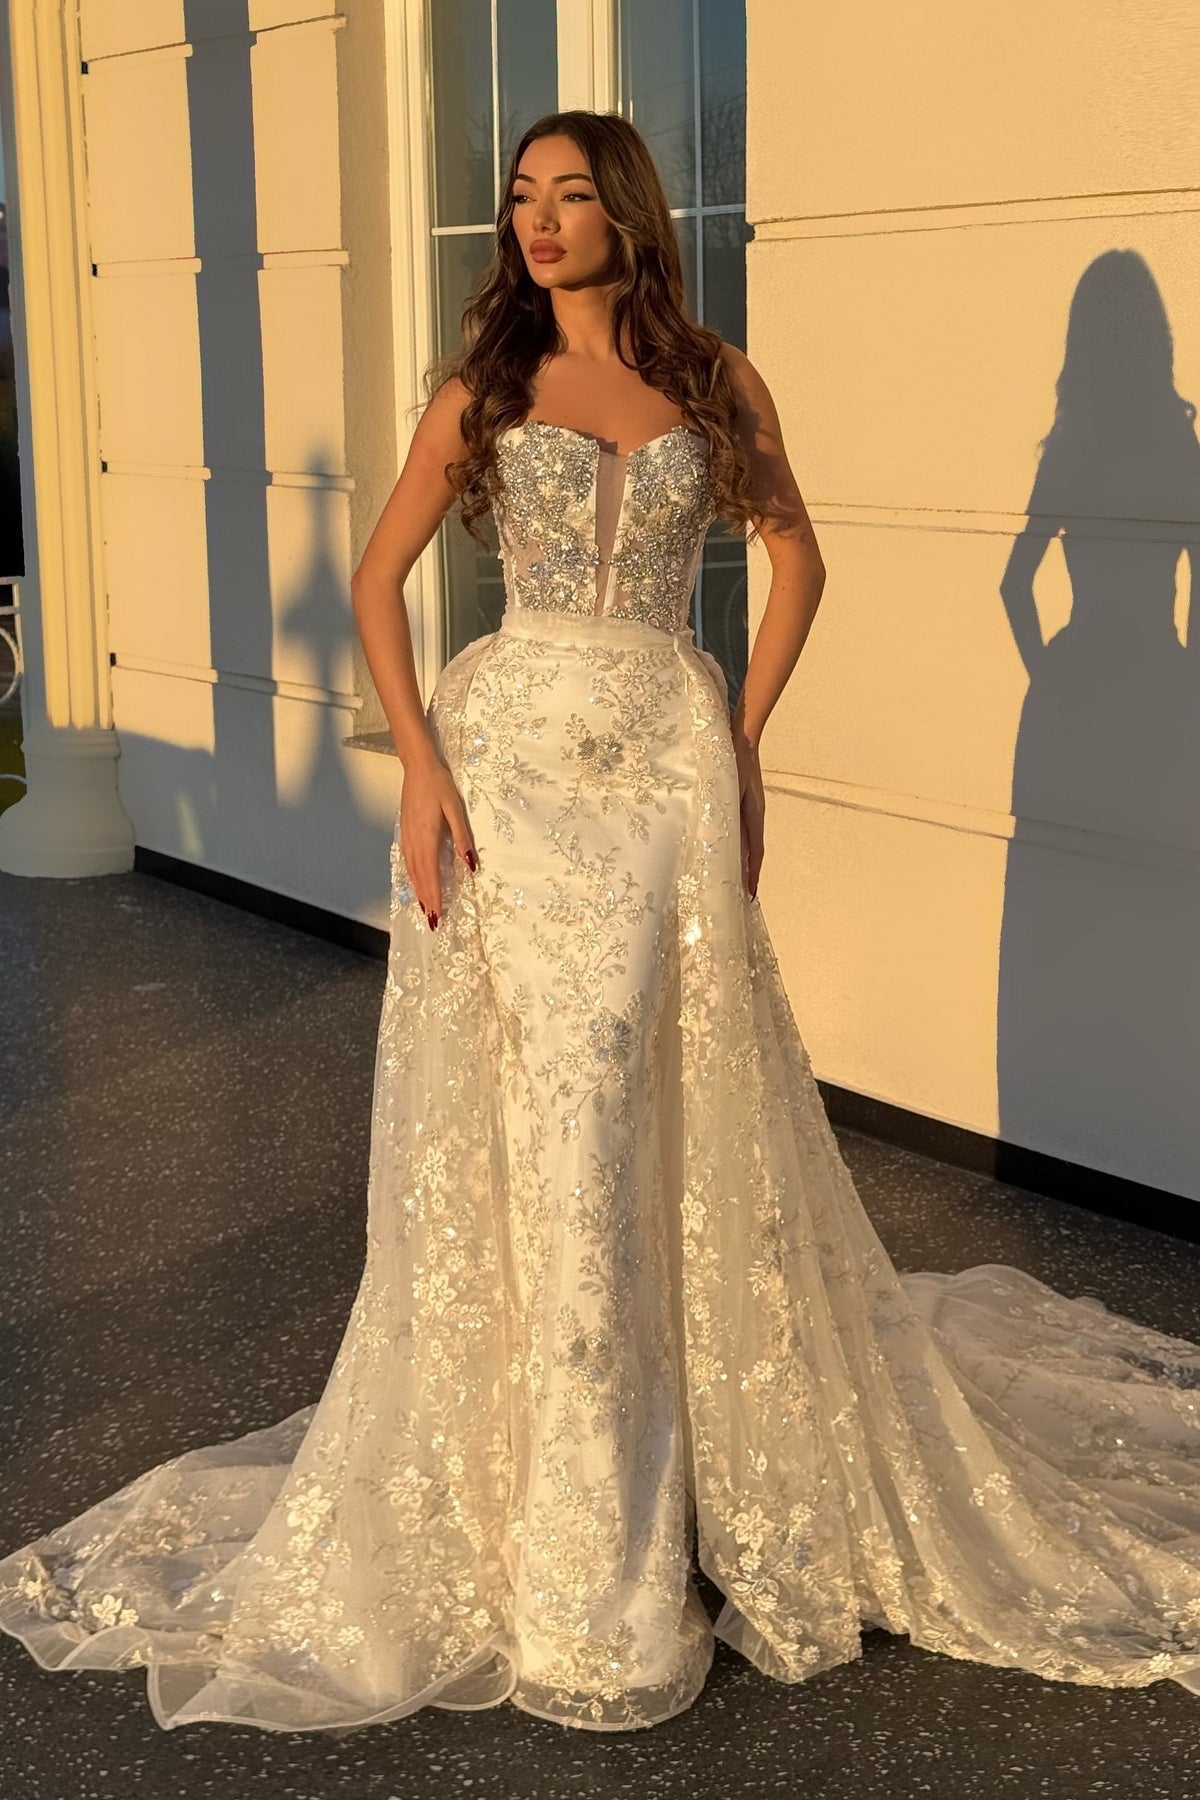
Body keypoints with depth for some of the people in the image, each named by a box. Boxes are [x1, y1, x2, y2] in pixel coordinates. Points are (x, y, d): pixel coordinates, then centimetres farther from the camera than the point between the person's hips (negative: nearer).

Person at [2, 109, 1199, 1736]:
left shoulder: (719, 385, 6)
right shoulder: (482, 389, 5)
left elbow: (795, 552, 15)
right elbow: (379, 577, 6)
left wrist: (745, 737, 5)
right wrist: (421, 764, -6)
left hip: (670, 762, 1)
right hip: (513, 754, 0)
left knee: (696, 1117, 5)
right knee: (525, 1121, 2)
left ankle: (741, 1468, 25)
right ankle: (549, 1530, 17)